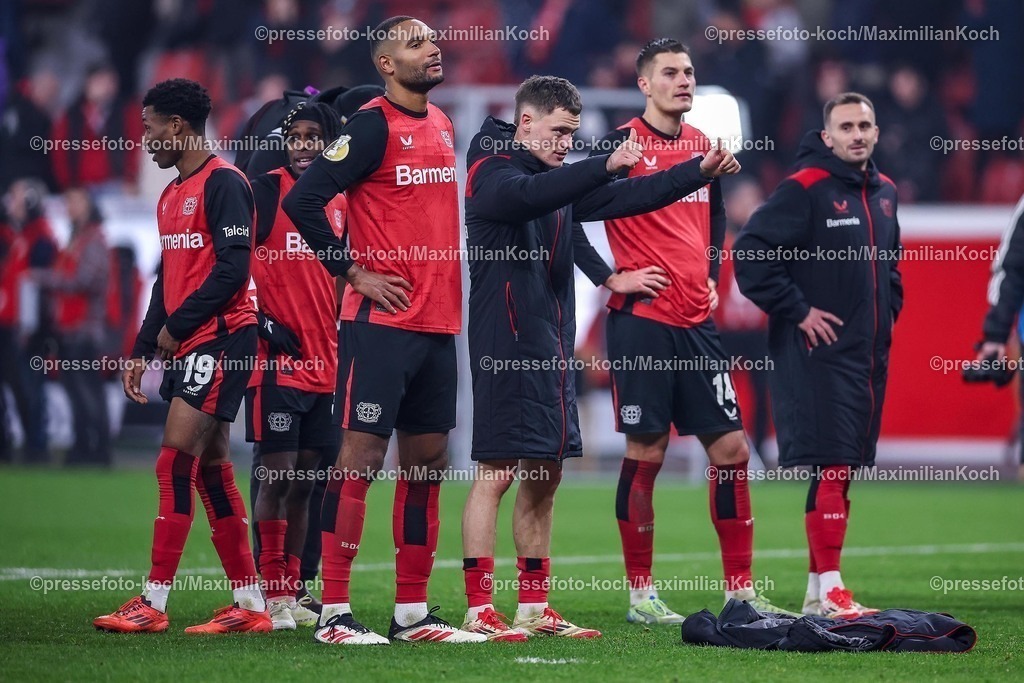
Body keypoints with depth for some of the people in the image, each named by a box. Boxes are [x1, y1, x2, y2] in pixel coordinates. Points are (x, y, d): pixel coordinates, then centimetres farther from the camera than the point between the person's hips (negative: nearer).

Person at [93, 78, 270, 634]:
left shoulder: (223, 183, -10)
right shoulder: (171, 195, 19)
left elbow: (233, 267, -18)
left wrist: (176, 326, -14)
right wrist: (143, 350, 18)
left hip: (219, 338, -10)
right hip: (185, 345, 10)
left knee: (175, 462, -13)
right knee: (210, 470, 7)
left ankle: (153, 603, -13)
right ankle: (251, 605, 10)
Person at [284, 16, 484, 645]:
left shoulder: (442, 124, 14)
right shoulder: (374, 125, -11)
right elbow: (303, 201, -17)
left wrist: (448, 294, 14)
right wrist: (355, 272, -13)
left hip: (439, 324, 8)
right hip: (382, 320, -8)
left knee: (428, 462, 9)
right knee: (361, 458, -6)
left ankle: (413, 612, 15)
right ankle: (334, 613, -4)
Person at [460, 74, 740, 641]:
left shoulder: (559, 182, 18)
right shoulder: (493, 173, -8)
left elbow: (627, 198, 21)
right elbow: (532, 195, -30)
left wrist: (701, 171, 12)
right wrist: (607, 164, -38)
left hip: (551, 349, 9)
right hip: (507, 346, -9)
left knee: (544, 477, 10)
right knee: (497, 472, -11)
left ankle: (534, 609, 15)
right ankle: (479, 611, -11)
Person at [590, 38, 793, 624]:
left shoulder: (703, 144, 13)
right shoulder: (623, 143, -6)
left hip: (697, 321, 6)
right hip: (641, 319, -6)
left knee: (732, 449, 3)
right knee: (646, 453, -2)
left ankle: (740, 590, 10)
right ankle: (640, 593, 8)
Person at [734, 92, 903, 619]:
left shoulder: (884, 194, 14)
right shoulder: (804, 190, -10)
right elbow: (750, 254, -16)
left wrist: (888, 309, 14)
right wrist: (798, 310, -14)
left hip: (870, 355, 8)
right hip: (817, 354, -8)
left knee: (846, 470, 9)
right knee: (830, 466, -12)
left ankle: (818, 590, 15)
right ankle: (830, 593, -12)